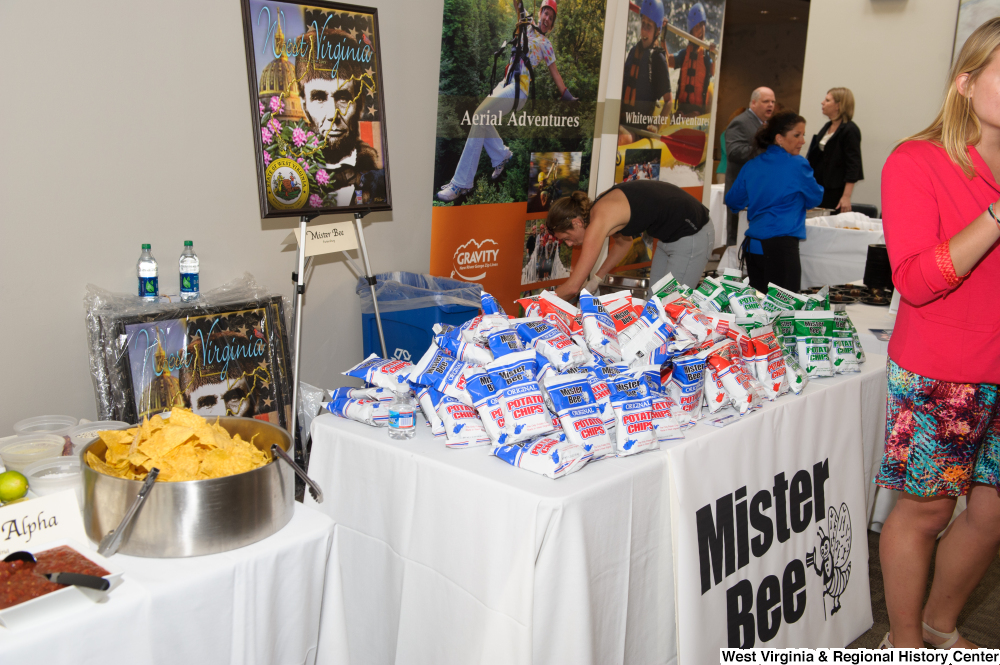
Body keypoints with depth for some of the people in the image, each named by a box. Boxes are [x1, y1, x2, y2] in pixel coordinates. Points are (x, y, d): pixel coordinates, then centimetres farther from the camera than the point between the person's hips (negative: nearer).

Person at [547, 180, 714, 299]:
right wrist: (596, 280, 21)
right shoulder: (600, 209, 2)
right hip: (669, 236, 10)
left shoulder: (598, 220, -25)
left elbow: (572, 287, -22)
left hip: (690, 236, -10)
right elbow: (623, 242, 24)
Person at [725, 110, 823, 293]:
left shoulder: (751, 166, 10)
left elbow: (733, 201, 20)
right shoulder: (797, 165, -6)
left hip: (752, 244, 7)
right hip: (780, 244, -6)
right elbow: (814, 198, 7)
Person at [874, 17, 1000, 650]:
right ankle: (905, 644, 27)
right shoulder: (917, 162, -9)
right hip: (939, 376, -6)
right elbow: (915, 280, -19)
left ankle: (941, 625, 37)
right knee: (925, 511, 6)